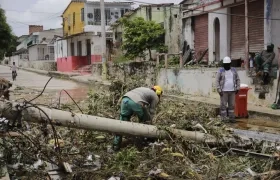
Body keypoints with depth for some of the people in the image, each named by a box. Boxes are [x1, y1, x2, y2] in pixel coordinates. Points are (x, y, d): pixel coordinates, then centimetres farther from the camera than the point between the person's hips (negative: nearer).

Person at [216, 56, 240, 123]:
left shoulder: (233, 70, 8)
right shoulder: (220, 71, -3)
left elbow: (238, 79, 12)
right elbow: (217, 81, -5)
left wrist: (237, 88, 3)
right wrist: (219, 90, -11)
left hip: (232, 91, 4)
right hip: (224, 91, -3)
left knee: (232, 105, 8)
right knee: (223, 105, -1)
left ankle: (231, 118, 17)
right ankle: (223, 119, 5)